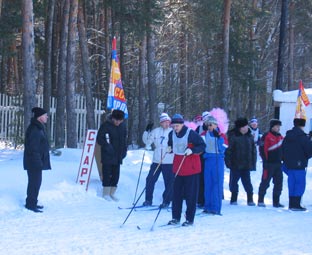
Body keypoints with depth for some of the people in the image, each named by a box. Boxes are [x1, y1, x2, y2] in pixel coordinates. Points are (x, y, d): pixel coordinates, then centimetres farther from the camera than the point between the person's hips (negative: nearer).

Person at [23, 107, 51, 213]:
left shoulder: (39, 128, 15)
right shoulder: (34, 129, -19)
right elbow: (33, 147, -23)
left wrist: (40, 161, 20)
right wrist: (38, 161, -24)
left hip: (37, 161, 11)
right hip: (34, 161, -11)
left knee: (35, 181, 16)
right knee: (35, 182, -6)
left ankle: (32, 203, 25)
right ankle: (31, 204, -1)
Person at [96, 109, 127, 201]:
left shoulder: (122, 126, 7)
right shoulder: (106, 125, -11)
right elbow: (99, 138, -9)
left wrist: (124, 150, 11)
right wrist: (107, 146, -20)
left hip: (118, 156, 5)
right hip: (107, 155, -5)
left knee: (116, 174, 7)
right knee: (107, 174, -3)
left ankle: (112, 193, 16)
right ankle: (106, 193, 4)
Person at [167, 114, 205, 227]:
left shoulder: (191, 134, -14)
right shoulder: (172, 134, 4)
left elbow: (202, 146, -9)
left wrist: (192, 150, -23)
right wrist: (170, 148, -1)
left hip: (191, 168, -6)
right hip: (178, 168, 6)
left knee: (190, 194, 0)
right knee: (177, 193, 7)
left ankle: (190, 219, 7)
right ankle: (176, 218, 15)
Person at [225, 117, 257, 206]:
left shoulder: (249, 136, 6)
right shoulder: (233, 136, -8)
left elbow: (253, 150, 12)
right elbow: (228, 150, -8)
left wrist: (253, 162, 7)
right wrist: (228, 161, -13)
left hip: (246, 165, 3)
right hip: (235, 165, -3)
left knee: (247, 181, 3)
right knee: (234, 180, 6)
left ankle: (250, 199, 7)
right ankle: (234, 198, 17)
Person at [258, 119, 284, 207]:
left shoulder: (280, 137, 15)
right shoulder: (266, 136, -9)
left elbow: (283, 149, 23)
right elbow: (262, 149, -14)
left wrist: (282, 159, 14)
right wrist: (265, 160, -16)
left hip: (278, 164, 8)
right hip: (269, 164, -8)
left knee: (278, 183, 8)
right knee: (265, 182, -4)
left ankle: (276, 201, 15)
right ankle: (260, 200, 4)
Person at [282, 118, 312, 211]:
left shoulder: (287, 136, 9)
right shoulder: (302, 137, -14)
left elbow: (282, 150, 15)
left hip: (289, 164, 7)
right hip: (299, 165, -7)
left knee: (292, 184, 12)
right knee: (300, 184, -2)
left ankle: (292, 204, 15)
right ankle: (296, 204, -6)